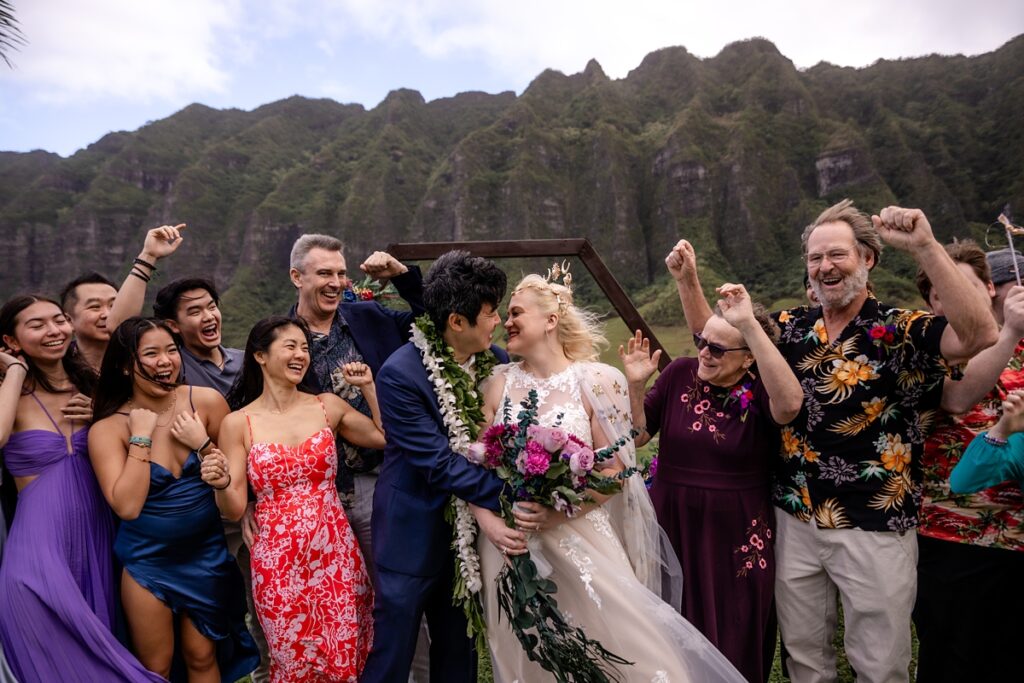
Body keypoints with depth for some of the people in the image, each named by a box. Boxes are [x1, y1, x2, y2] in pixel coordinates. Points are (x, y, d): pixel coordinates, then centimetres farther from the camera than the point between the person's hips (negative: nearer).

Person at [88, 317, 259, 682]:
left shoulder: (206, 401, -11)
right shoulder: (107, 429, -12)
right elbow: (127, 507, -21)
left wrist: (202, 443, -19)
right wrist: (141, 437, -20)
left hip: (207, 553, 1)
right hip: (147, 561, -1)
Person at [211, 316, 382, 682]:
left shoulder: (328, 406, 1)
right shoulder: (237, 423, -3)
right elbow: (233, 509, -2)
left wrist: (368, 387, 0)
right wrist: (220, 484, -23)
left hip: (335, 554, 2)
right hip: (279, 561, -1)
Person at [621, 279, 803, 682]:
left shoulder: (760, 391, -12)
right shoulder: (680, 374, -4)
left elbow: (791, 404, -37)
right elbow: (637, 436, 1)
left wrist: (749, 324, -40)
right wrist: (635, 384, -16)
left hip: (739, 539, -2)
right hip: (673, 531, 3)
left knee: (736, 647, 17)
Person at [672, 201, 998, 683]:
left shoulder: (902, 331, -10)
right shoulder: (792, 327, 3)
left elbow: (981, 335, -28)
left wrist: (925, 247, -33)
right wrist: (688, 278, -1)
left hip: (875, 529, -3)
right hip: (794, 521, 4)